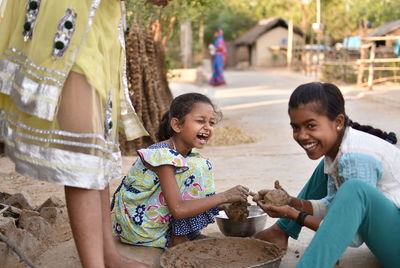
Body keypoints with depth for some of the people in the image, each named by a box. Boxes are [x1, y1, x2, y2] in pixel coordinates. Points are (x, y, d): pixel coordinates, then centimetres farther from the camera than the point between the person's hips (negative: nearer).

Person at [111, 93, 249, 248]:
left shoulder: (188, 153, 3)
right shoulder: (163, 155, -24)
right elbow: (178, 210, -31)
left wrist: (228, 203, -8)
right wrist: (224, 197, -28)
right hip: (136, 225, -9)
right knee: (196, 170, -19)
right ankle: (178, 240, -10)